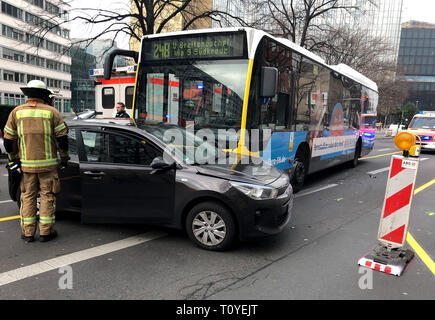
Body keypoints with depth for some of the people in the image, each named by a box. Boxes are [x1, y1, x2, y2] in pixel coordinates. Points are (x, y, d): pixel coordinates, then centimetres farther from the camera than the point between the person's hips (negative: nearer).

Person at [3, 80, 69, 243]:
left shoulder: (16, 112, 4)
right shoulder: (51, 112, -2)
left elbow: (8, 140, 5)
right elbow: (62, 138, -4)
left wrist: (12, 158, 20)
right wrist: (64, 157, 9)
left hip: (26, 164, 2)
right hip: (48, 164, -2)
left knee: (28, 196, 12)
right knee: (47, 196, 6)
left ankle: (27, 232, 17)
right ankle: (45, 232, 10)